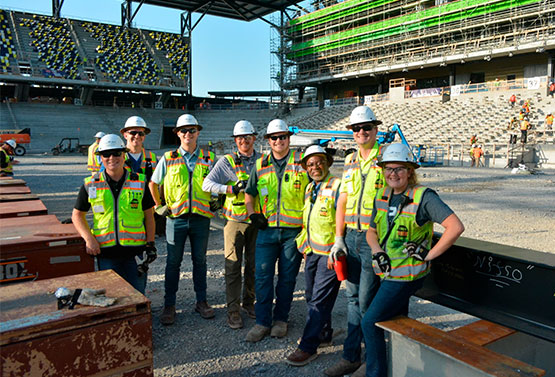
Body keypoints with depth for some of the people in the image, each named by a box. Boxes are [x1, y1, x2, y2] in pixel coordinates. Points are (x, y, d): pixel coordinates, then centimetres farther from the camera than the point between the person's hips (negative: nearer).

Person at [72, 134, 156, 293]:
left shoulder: (139, 182, 3)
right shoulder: (91, 185, 2)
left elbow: (148, 215, 7)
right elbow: (77, 215, 10)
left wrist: (150, 244, 2)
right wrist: (89, 239, -5)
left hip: (134, 250, 0)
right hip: (105, 250, 0)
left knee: (137, 292, 3)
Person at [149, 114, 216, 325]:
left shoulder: (208, 158, 6)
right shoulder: (168, 158, 3)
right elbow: (153, 184, 12)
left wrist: (215, 202, 8)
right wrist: (159, 206, 6)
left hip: (201, 217, 1)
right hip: (176, 218, -1)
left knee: (200, 261, 11)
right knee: (173, 262, 6)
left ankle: (201, 302, 24)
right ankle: (169, 305, 17)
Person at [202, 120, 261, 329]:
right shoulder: (227, 161, 0)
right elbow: (207, 184, -9)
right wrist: (231, 189, -22)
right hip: (235, 220, -2)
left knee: (254, 265, 12)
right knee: (233, 266, 1)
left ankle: (249, 302, 30)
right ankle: (233, 310, 12)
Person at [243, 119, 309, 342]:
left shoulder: (302, 162, 0)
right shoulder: (260, 165, 9)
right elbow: (249, 193, 20)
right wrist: (252, 213, 4)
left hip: (294, 230, -2)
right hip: (267, 229, 2)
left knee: (287, 277, 8)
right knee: (262, 275, 1)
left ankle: (281, 319, 24)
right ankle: (263, 322, 14)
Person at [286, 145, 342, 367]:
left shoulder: (337, 187, -13)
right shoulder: (309, 189, 14)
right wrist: (305, 246, 19)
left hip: (330, 253, -8)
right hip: (312, 252, 8)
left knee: (320, 299, -4)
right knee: (312, 296, 16)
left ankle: (308, 347, 4)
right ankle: (323, 333, 34)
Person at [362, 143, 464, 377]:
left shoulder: (424, 197, -16)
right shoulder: (381, 197, 5)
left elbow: (456, 227, -24)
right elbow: (371, 231, 16)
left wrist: (428, 255, -21)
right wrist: (377, 250, -5)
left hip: (406, 275, -7)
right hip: (387, 271, 7)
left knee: (370, 322, -7)